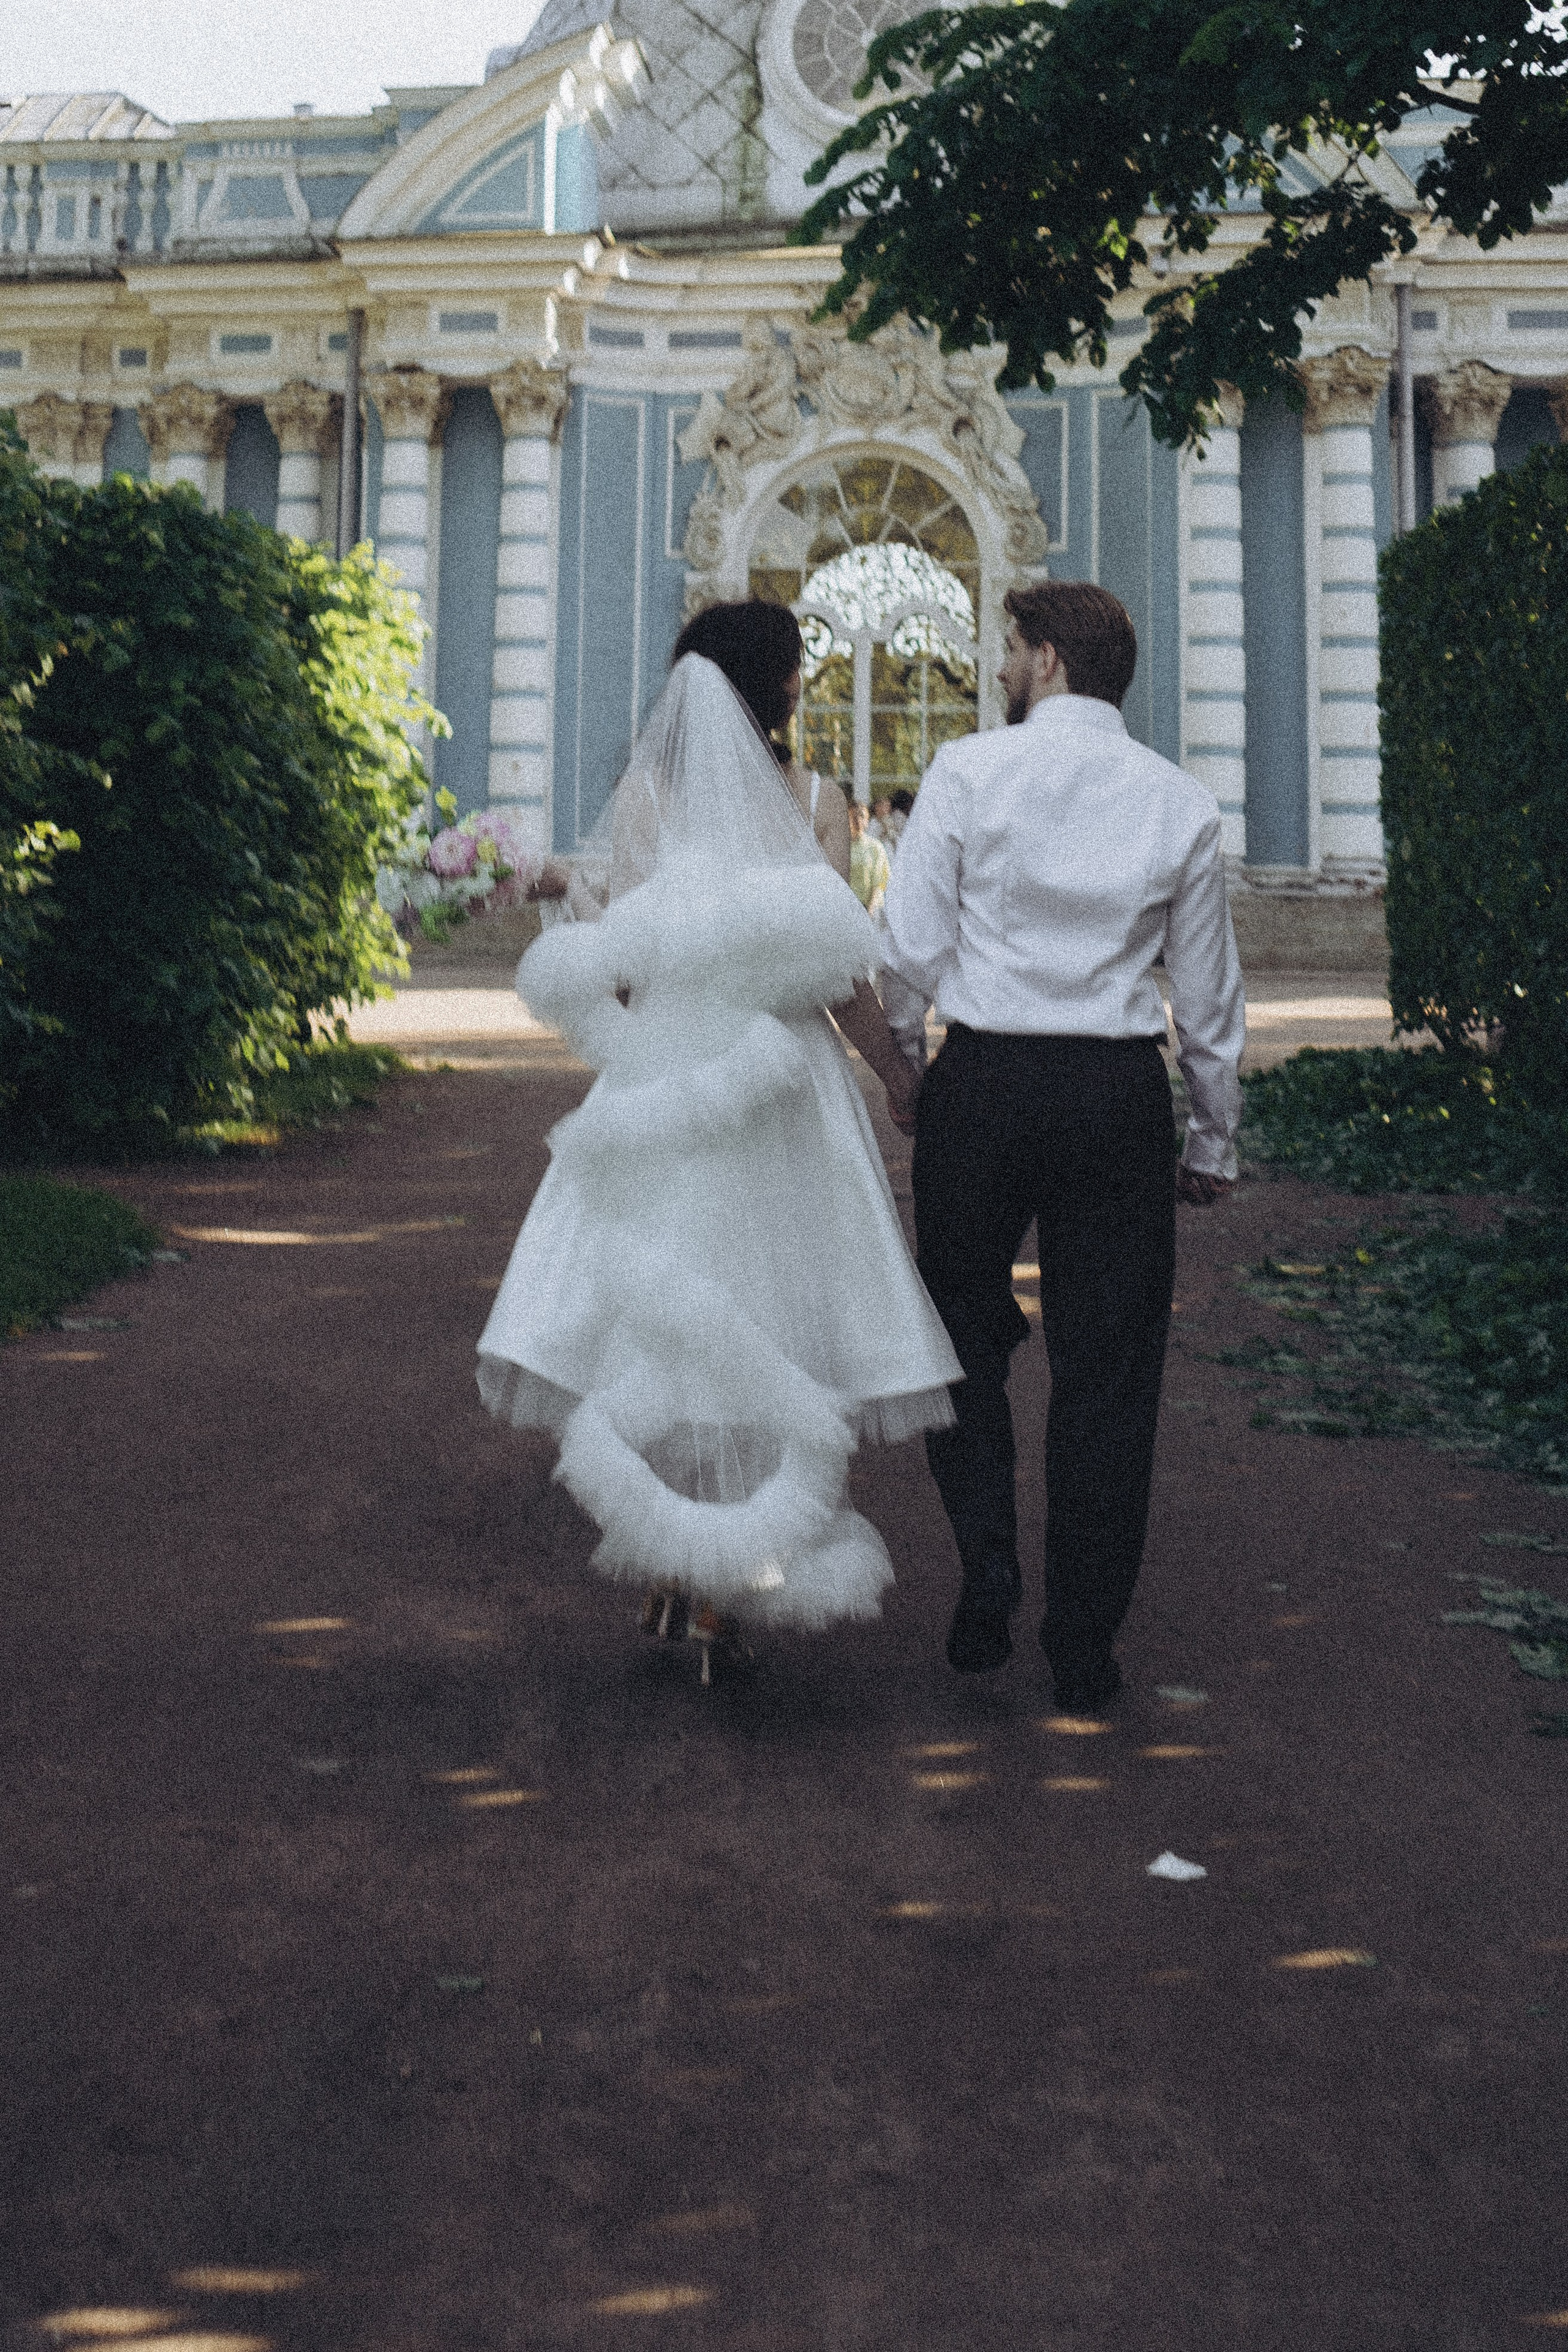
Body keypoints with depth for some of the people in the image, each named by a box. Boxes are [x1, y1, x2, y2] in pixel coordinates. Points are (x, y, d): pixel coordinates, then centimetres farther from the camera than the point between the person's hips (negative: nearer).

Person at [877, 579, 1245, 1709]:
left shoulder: (968, 770, -3)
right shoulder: (1182, 802, 4)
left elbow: (910, 948, -6)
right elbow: (1210, 995, 8)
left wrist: (904, 1067, 10)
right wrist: (1215, 1141, 18)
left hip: (983, 1077, -1)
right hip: (1122, 1090, 2)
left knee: (967, 1338, 18)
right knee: (1108, 1367, 9)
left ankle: (988, 1568, 4)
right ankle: (1085, 1648, 15)